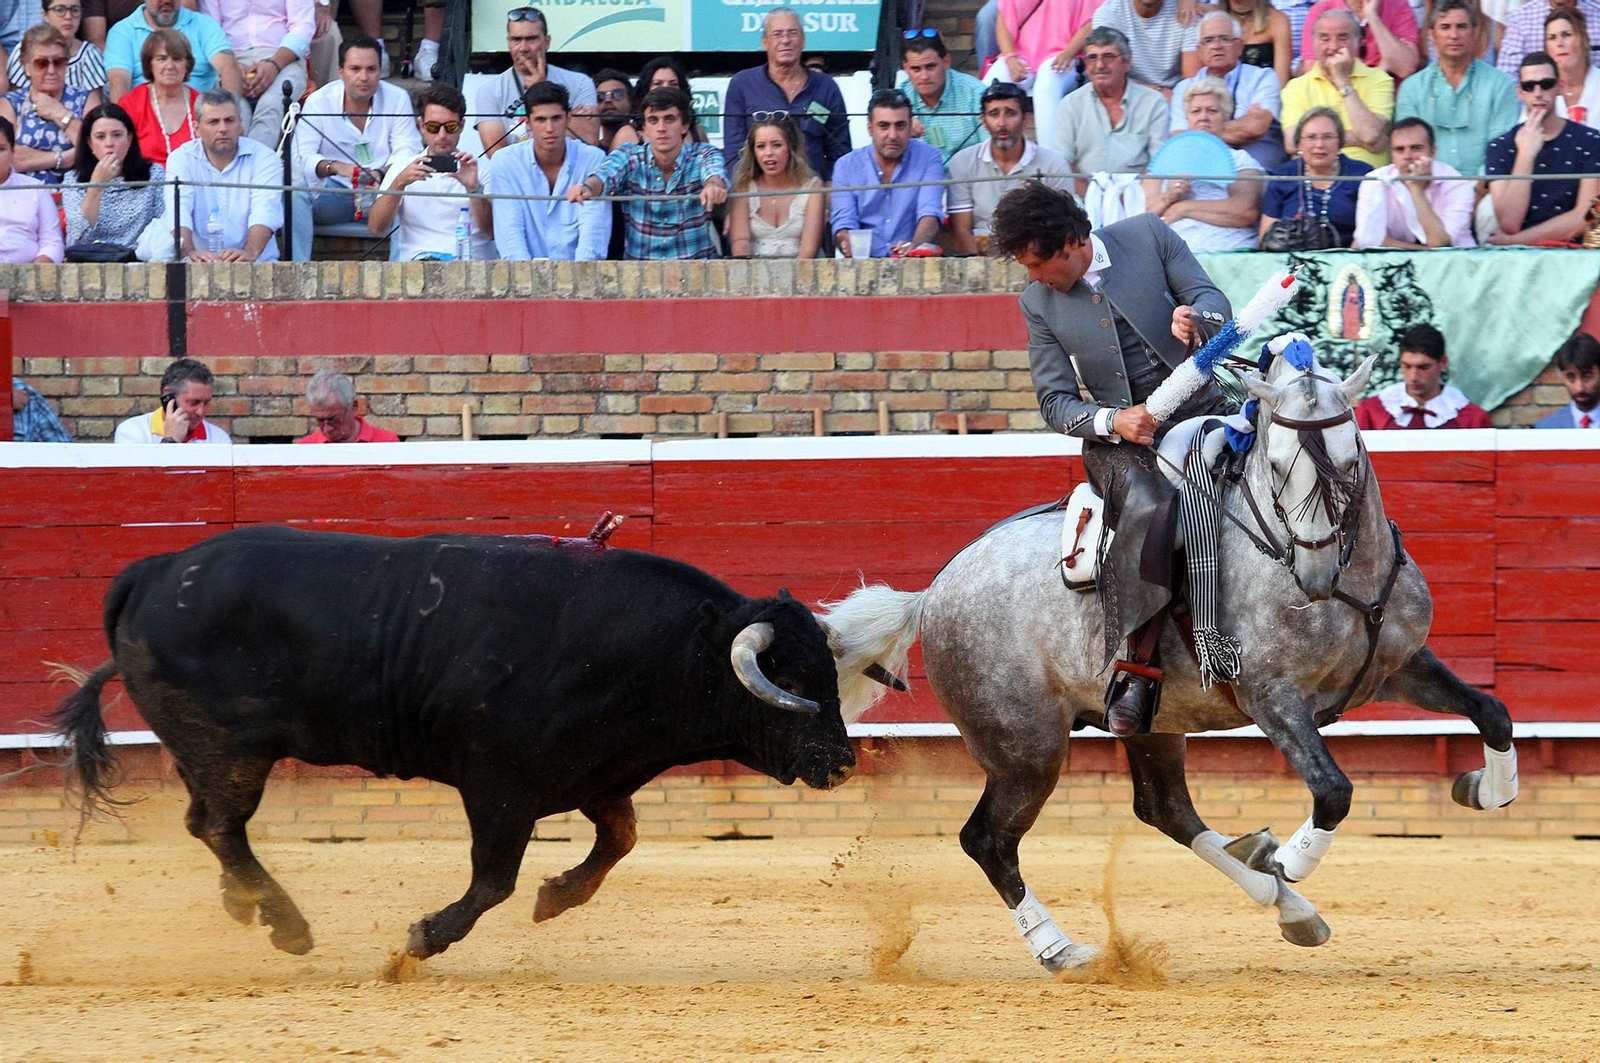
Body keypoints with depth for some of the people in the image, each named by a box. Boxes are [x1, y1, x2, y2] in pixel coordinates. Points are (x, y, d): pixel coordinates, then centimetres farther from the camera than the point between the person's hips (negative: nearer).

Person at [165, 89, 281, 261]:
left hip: (255, 265, 0)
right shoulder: (181, 160, 4)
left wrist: (251, 252, -34)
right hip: (199, 265, 0)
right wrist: (189, 252, -33)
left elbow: (264, 213, -14)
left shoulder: (264, 158, 2)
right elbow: (178, 214, -12)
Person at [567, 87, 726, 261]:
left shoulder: (703, 155, -2)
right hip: (639, 264, -1)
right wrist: (588, 187, -44)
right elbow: (605, 175, -20)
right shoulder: (629, 157, -1)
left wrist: (713, 186, -48)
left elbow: (714, 173, -23)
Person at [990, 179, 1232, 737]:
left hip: (1202, 413, 2)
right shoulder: (1038, 303, 4)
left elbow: (1212, 299, 2)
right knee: (1148, 507, -33)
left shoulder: (1149, 236, 1)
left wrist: (1196, 319, -24)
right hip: (1121, 440, -2)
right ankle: (1135, 668, -37)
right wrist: (1113, 421, -18)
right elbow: (1055, 401, 2)